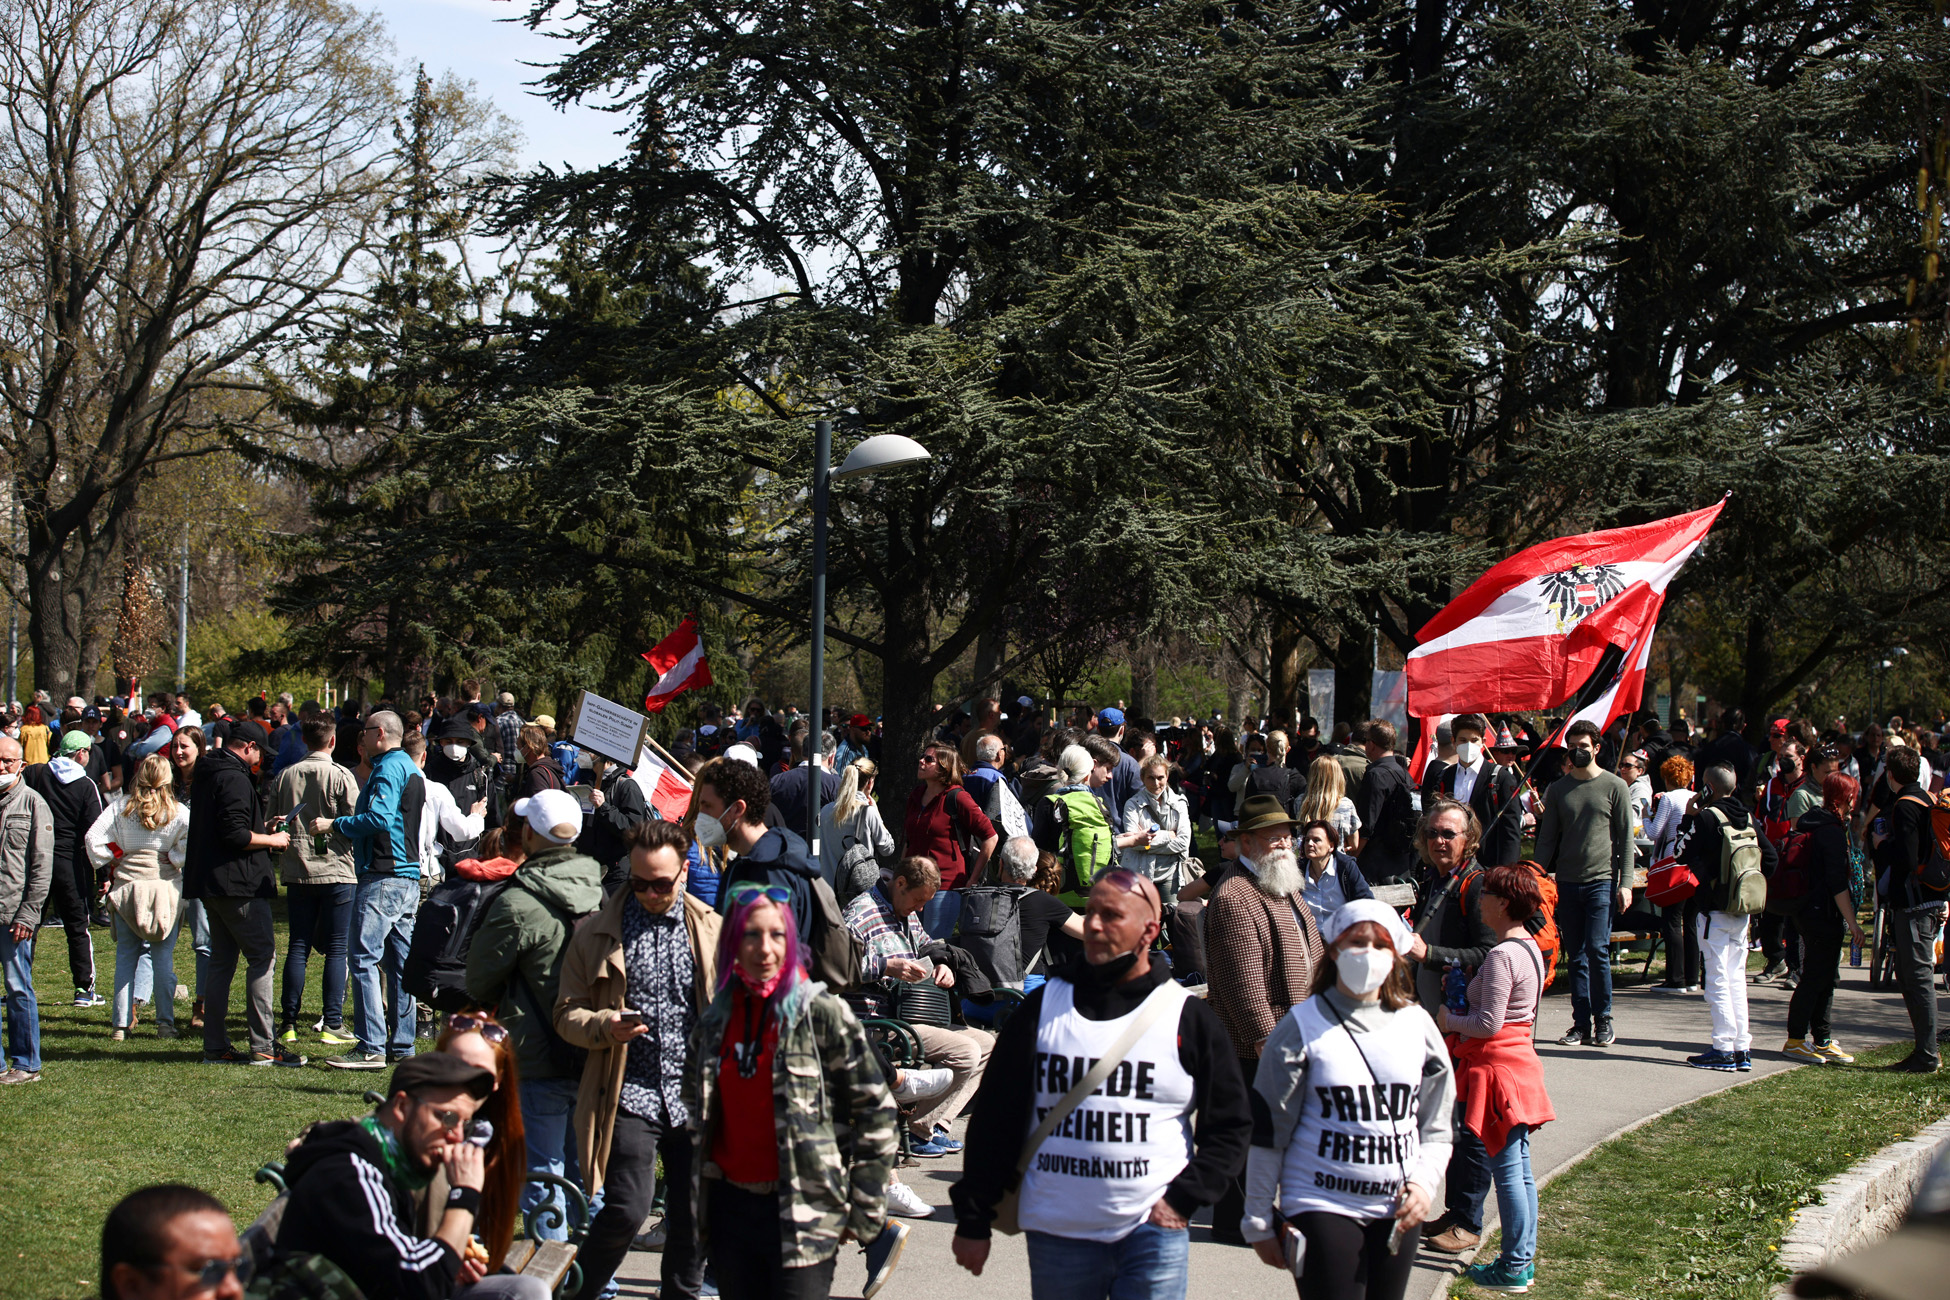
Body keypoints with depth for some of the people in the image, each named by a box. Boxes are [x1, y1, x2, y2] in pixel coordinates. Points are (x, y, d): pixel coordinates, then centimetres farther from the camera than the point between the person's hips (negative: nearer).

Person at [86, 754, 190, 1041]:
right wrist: (174, 860, -3)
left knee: (126, 955, 8)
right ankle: (165, 1022, 4)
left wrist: (109, 865, 5)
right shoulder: (177, 810, -3)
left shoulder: (122, 805, 0)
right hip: (166, 885, -1)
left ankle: (121, 1023, 6)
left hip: (126, 884, 1)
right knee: (163, 956, 5)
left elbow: (93, 838, -6)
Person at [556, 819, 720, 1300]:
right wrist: (605, 1026, -14)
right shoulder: (597, 935, 4)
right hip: (631, 1094, -2)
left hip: (697, 1097, 2)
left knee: (693, 1215, 7)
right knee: (627, 1208, -13)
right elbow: (567, 1012, 7)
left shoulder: (712, 931, 8)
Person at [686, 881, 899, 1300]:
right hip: (730, 1208, 5)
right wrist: (700, 1191, 18)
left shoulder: (823, 1014, -7)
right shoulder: (714, 1020, 8)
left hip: (803, 1215, -5)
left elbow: (876, 1111, -5)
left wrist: (866, 1214, -5)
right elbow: (694, 1105, 24)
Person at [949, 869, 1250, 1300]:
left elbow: (1229, 1124, 6)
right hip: (1056, 1234, 2)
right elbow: (994, 1117, 7)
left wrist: (1184, 1200, -5)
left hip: (1153, 1233, -1)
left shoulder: (1188, 1017, 2)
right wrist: (973, 1220, 4)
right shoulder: (1044, 1006, 5)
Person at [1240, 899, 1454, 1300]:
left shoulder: (1416, 1024, 7)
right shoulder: (1304, 1026, -4)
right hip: (1322, 1207, -4)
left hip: (1397, 1211, 4)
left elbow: (1436, 1128, 14)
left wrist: (1423, 1182, -4)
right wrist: (1259, 1222, -1)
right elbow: (1267, 1132, -1)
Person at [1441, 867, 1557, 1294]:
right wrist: (1464, 995, 13)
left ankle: (1513, 1267, 1)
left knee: (1506, 1169, -4)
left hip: (1496, 1066, -10)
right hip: (1520, 1059, 10)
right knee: (1519, 1168, 14)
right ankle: (1524, 1259, 20)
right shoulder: (1530, 947, 10)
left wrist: (1449, 1020, -6)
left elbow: (1489, 1023, -22)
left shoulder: (1502, 956, -20)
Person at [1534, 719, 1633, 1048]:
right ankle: (1581, 1023, 10)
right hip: (1567, 882, 3)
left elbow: (1626, 839, 2)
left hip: (1602, 881, -3)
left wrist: (1625, 883, -5)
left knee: (1597, 949, -11)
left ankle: (1603, 1020, 1)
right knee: (1576, 955, 6)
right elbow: (1547, 839, 13)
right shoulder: (1557, 789, 11)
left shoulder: (1615, 787, 2)